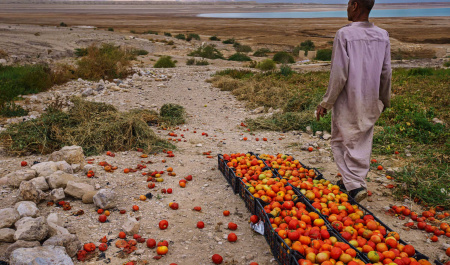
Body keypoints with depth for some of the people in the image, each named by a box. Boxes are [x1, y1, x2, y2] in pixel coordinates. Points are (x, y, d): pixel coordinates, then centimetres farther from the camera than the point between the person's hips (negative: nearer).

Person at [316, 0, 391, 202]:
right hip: (370, 102, 6)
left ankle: (354, 185, -2)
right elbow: (386, 72, 7)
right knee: (362, 143, 16)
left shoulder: (345, 34, -16)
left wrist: (326, 103, -8)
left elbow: (339, 74, -18)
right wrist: (384, 100, 21)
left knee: (341, 141, 8)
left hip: (347, 101, -5)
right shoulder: (382, 35, 2)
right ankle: (356, 182, 28)